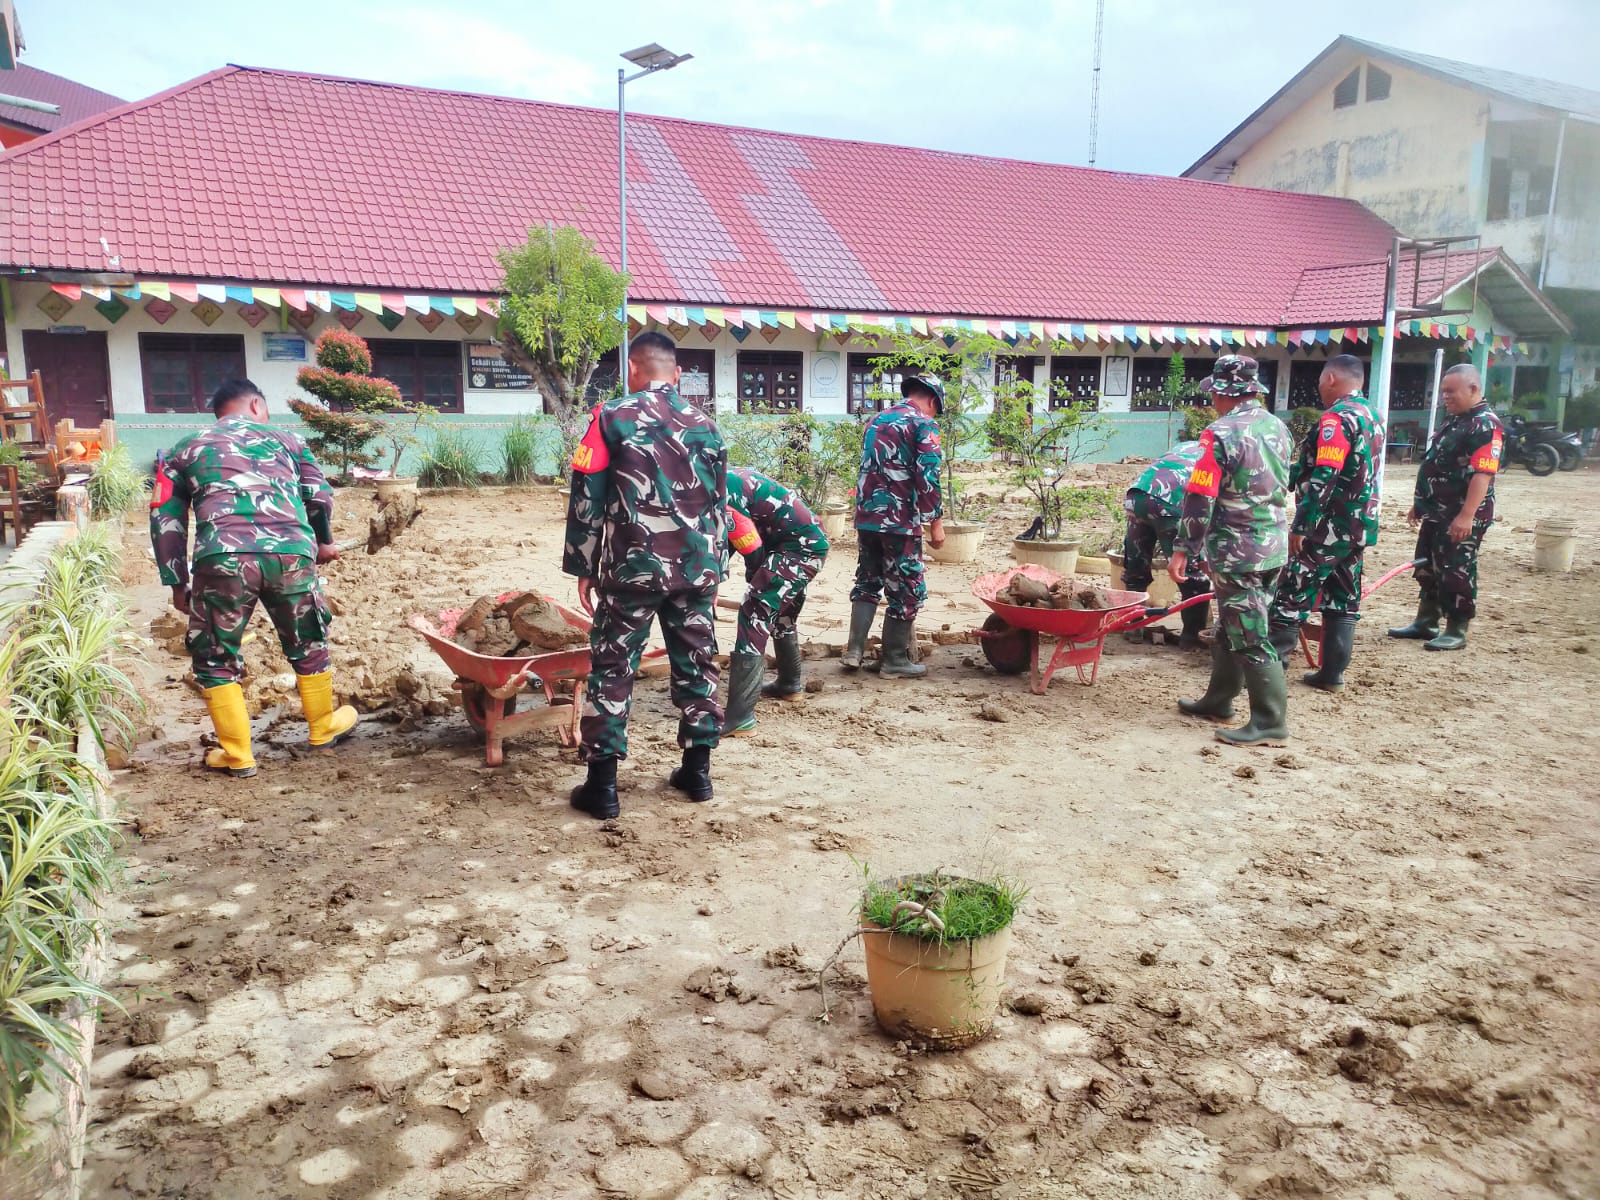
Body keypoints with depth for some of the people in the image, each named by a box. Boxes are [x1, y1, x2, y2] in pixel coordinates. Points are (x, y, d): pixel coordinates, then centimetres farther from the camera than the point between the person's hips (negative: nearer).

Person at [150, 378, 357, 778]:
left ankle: (237, 755, 19)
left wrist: (178, 583, 21)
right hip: (291, 552, 1)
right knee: (308, 644, 22)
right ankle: (324, 728, 38)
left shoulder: (185, 450, 25)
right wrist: (323, 543, 41)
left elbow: (166, 521, 18)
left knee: (216, 659, 16)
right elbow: (320, 496, 24)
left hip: (222, 557, -1)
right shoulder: (284, 439, 26)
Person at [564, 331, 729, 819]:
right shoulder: (704, 423, 9)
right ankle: (697, 771, 21)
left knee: (612, 668, 4)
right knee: (696, 665, 13)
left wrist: (583, 568, 4)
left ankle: (602, 785, 5)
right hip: (698, 565, 4)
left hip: (633, 564, -3)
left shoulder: (612, 417, -3)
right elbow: (719, 502, 13)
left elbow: (587, 500, -4)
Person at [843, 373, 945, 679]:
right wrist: (936, 521, -9)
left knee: (867, 582, 17)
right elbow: (927, 477, -15)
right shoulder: (923, 424, -6)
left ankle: (854, 651, 11)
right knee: (907, 590, 4)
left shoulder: (877, 420, 17)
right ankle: (895, 660, 10)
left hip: (866, 517, 7)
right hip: (900, 521, -7)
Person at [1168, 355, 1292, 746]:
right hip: (1274, 542, 9)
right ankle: (1218, 700, 28)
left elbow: (1200, 497, -18)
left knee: (1249, 637, -4)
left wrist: (1184, 549, -13)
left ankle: (1271, 722, -1)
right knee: (1233, 626, 18)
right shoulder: (1277, 427, 9)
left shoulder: (1221, 433, -16)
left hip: (1238, 548, -8)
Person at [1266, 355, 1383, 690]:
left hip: (1329, 528, -9)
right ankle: (1332, 673, 15)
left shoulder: (1336, 418, -16)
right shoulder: (1371, 416, 14)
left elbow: (1322, 479, -23)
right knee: (1343, 600, 11)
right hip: (1359, 526, 9)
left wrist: (1300, 527, -22)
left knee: (1291, 596, -3)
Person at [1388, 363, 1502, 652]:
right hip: (1436, 513, 10)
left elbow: (1483, 474, -25)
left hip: (1460, 517, -10)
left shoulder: (1486, 425, -16)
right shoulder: (1455, 422, 15)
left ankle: (1456, 631, 7)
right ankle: (1425, 623, 26)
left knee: (1457, 572, -3)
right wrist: (1420, 503, 22)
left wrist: (1467, 515, -31)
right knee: (1427, 568, 15)